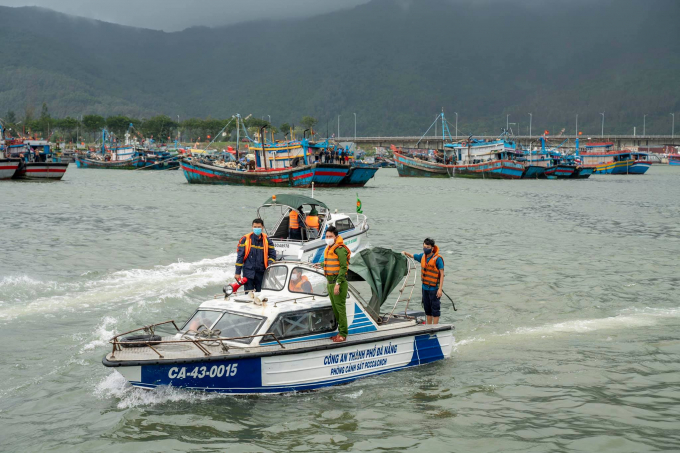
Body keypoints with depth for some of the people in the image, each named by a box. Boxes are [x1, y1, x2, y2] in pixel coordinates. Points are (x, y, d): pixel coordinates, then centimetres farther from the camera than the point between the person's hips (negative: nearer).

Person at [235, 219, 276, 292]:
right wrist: (238, 272, -3)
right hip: (248, 272, -2)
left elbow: (272, 255, 10)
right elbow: (240, 256, 0)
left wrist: (269, 266, -8)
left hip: (261, 272, 2)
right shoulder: (246, 239, 0)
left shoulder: (266, 240, 5)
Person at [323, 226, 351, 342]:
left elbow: (343, 267, -19)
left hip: (339, 283, -10)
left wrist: (338, 283, -22)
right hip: (330, 283, 10)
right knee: (335, 309, 13)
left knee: (340, 308, -7)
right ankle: (340, 331, 21)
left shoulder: (340, 249, -14)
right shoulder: (329, 248, 15)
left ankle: (343, 334, -3)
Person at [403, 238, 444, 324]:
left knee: (435, 308, -1)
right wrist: (405, 253, 1)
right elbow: (413, 256, 23)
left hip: (434, 288, -7)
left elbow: (442, 274, -15)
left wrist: (440, 289, -19)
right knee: (427, 308, 15)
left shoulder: (437, 259, -15)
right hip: (425, 287, 7)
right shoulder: (422, 256, 4)